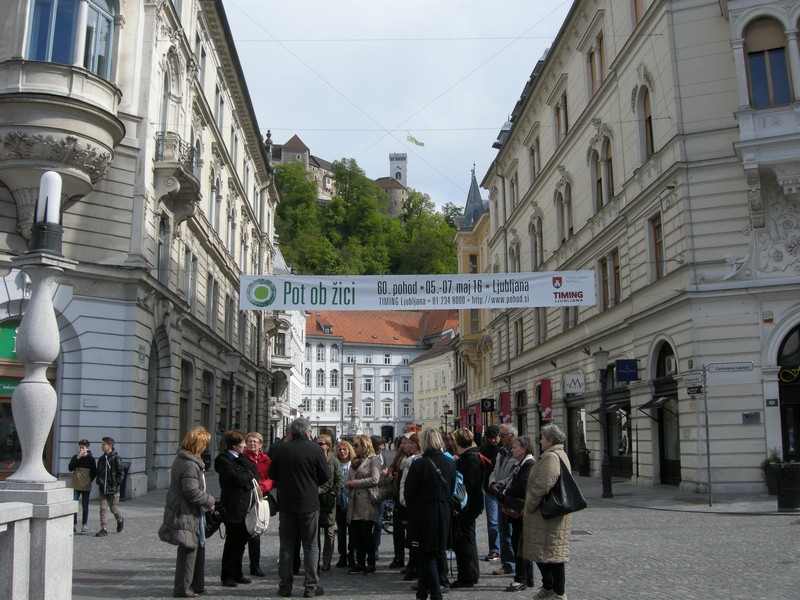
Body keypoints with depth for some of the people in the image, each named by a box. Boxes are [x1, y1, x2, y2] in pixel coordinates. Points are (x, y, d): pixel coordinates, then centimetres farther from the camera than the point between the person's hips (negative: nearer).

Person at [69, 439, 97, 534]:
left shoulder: (91, 459, -1)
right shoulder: (75, 457, 3)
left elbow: (94, 473, 5)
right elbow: (70, 468, -11)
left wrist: (89, 481, -2)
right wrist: (77, 458, -16)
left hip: (86, 487, -1)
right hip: (76, 486, 1)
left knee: (85, 507, 5)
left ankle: (84, 526, 14)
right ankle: (74, 526, 4)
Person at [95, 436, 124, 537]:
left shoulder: (116, 458, -11)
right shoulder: (101, 459, 8)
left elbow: (121, 473, -9)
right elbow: (98, 472, 20)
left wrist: (116, 483, -12)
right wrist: (99, 481, 6)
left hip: (113, 489, -5)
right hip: (103, 489, 5)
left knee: (114, 508, 4)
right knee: (103, 509, 1)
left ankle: (120, 521, 32)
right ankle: (104, 529, 4)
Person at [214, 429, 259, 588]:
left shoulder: (242, 457, 14)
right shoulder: (224, 460, -12)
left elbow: (256, 474, 10)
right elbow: (237, 478, -23)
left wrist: (246, 478, -9)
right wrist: (250, 475, -5)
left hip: (245, 506, 8)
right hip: (233, 508, -8)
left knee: (241, 540, 14)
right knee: (233, 542, 0)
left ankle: (237, 574, 24)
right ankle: (226, 576, 12)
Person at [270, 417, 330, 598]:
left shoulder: (281, 449, -3)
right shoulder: (315, 449, -11)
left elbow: (272, 475, 6)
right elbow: (326, 476, -6)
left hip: (286, 503, 3)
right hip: (309, 504, -2)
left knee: (287, 546, 12)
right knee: (310, 546, 6)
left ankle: (285, 585, 14)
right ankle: (311, 586, 7)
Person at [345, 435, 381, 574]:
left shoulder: (374, 460, -1)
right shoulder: (355, 462, 21)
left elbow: (374, 479, -14)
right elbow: (347, 482, 19)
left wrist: (357, 482, -9)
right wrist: (350, 483, -4)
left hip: (367, 503, -7)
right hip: (355, 503, 7)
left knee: (367, 534, -4)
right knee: (356, 534, 5)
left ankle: (371, 564, 5)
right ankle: (360, 563, 13)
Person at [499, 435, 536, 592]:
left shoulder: (529, 464, -16)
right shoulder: (520, 464, 16)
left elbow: (521, 488, -23)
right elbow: (511, 484, 18)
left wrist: (504, 498, -12)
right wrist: (503, 497, 2)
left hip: (521, 511, -10)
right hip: (517, 511, 10)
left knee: (518, 543, -4)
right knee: (520, 544, 14)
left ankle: (521, 579, 3)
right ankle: (528, 578, 22)